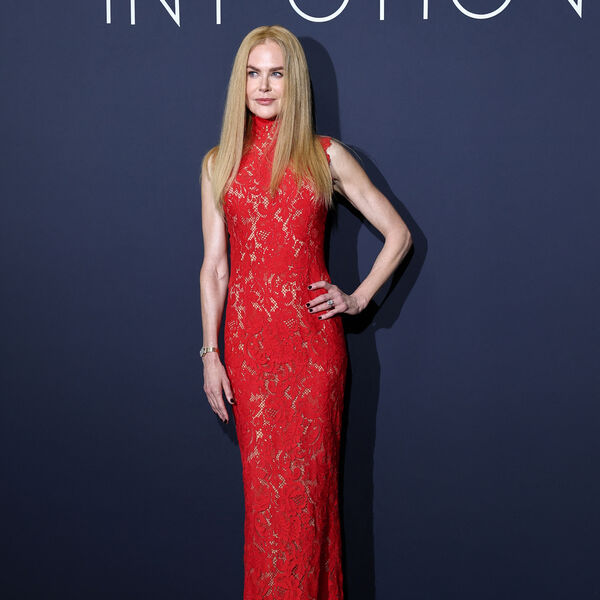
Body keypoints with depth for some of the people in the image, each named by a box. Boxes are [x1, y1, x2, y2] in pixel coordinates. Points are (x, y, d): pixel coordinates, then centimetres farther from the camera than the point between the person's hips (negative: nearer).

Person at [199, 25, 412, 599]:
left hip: (312, 336, -1)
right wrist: (210, 353, 3)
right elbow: (213, 265, 7)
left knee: (309, 478, 2)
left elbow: (398, 234, 8)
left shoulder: (325, 156, 3)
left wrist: (358, 298, 0)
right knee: (263, 482, 5)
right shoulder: (219, 163, 8)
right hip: (248, 338, 1)